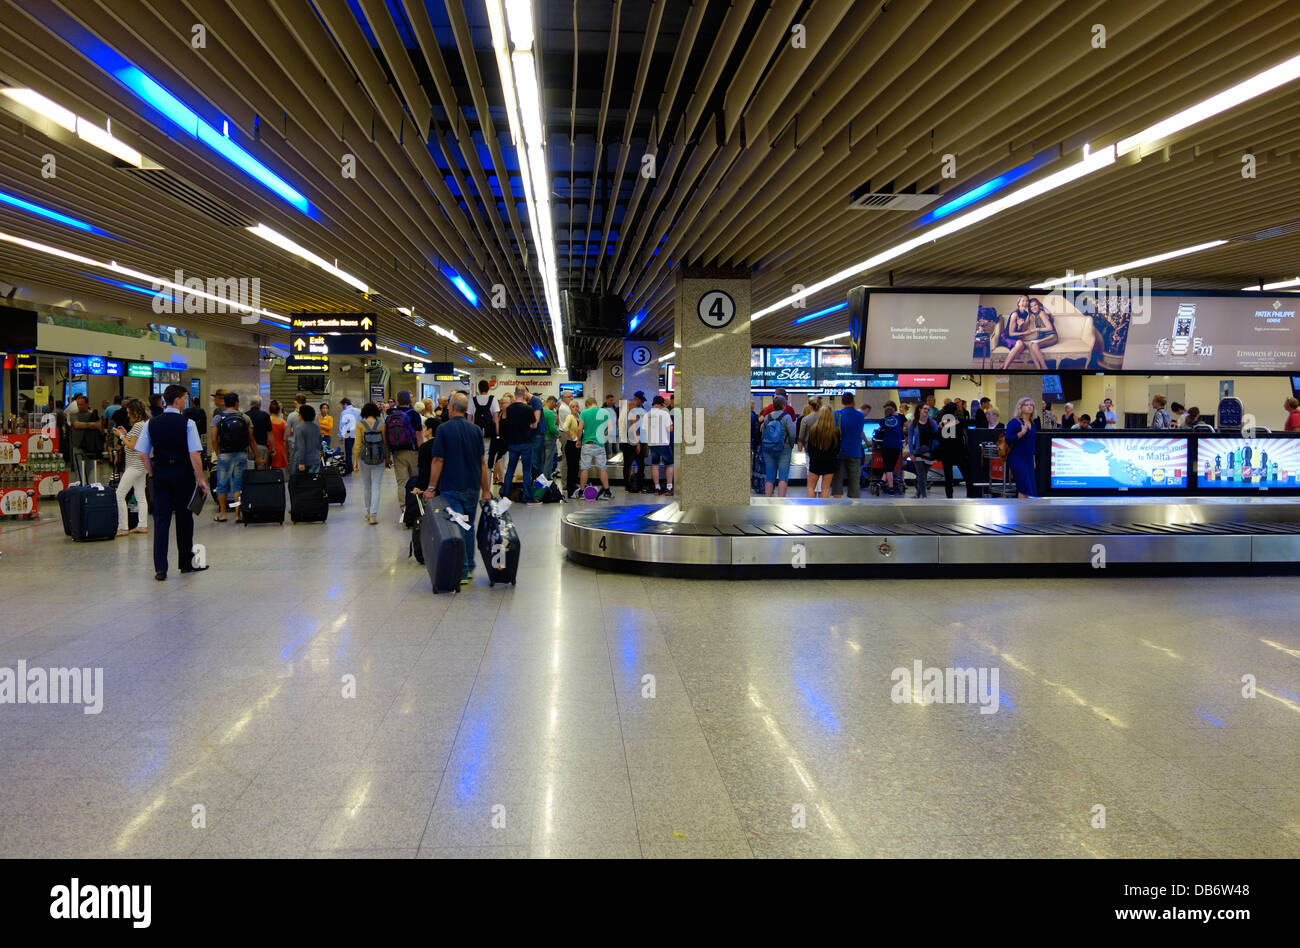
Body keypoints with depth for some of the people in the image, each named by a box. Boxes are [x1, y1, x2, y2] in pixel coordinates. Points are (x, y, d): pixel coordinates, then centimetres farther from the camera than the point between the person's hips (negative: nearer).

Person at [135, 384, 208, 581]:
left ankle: (160, 568, -3)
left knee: (161, 520, 3)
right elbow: (194, 454, -13)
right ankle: (186, 563, 22)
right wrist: (200, 479, -7)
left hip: (160, 474, 3)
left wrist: (153, 474, 15)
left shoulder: (152, 423, 4)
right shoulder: (187, 423, -9)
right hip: (183, 474, -3)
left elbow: (143, 453, 5)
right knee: (184, 519, 10)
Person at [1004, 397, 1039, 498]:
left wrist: (1034, 458, 22)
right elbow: (1008, 439, -15)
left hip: (1029, 459, 7)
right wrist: (1021, 433, -25)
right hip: (1017, 458, -7)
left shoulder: (1033, 423, 14)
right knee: (1024, 486, -14)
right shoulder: (1014, 422, -7)